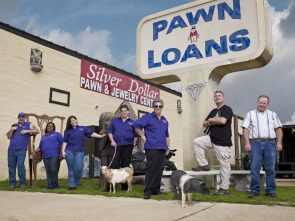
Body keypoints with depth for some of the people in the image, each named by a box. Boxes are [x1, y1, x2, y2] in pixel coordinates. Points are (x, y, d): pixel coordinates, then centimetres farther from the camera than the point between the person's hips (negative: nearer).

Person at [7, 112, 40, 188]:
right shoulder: (14, 126, 21)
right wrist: (11, 130, -1)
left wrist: (26, 131, -8)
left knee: (20, 165, -13)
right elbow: (9, 137, 14)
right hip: (11, 149, 4)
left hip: (21, 149, -4)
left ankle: (23, 183, -4)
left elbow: (37, 131, -2)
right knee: (11, 166, 2)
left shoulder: (29, 124, 11)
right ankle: (12, 183, 10)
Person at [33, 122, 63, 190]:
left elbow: (61, 144, 2)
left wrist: (61, 153, -8)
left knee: (53, 170, -11)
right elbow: (40, 147, 25)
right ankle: (50, 186, 1)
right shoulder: (43, 136, 25)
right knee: (48, 171, 0)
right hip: (45, 156, 5)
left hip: (54, 156, -5)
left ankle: (55, 185, -4)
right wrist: (35, 151, 7)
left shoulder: (57, 134, 10)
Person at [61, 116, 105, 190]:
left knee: (78, 168, -8)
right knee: (71, 169, 3)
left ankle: (76, 182, 15)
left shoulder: (83, 128, 13)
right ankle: (72, 185, 12)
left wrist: (100, 136, -7)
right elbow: (65, 142, 10)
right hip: (69, 151, 1)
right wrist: (63, 151, 0)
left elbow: (91, 134, 5)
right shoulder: (68, 131, 13)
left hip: (79, 151, 0)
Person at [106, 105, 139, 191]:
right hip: (116, 145, 0)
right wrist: (112, 141, -1)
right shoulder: (115, 121, 13)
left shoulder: (132, 122, 10)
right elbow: (110, 132, 12)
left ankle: (124, 186, 13)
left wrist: (133, 144, 4)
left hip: (127, 146, 0)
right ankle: (110, 185, -5)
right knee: (114, 164, -8)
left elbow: (136, 135, 13)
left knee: (125, 166, 4)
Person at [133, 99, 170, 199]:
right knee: (151, 169, -8)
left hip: (162, 148, 6)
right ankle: (148, 191, -3)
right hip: (151, 147, -6)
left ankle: (156, 190, 15)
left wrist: (168, 147, 19)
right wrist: (143, 137, -7)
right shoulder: (147, 117, 1)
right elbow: (136, 125, -6)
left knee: (159, 169, 7)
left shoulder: (164, 120, 20)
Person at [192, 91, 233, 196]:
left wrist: (211, 120, -5)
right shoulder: (213, 111, 19)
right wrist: (208, 122, -5)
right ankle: (204, 165, 3)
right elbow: (204, 124, 19)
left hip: (223, 142, -7)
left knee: (224, 164, -1)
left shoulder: (227, 109, -4)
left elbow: (223, 121, -22)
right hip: (212, 139, 7)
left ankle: (224, 189, 6)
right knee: (197, 142, -5)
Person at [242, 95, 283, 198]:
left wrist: (279, 142, 0)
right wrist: (247, 143, -7)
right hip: (255, 143, -2)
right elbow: (245, 129, 4)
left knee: (270, 168, 1)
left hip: (270, 143, 2)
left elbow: (278, 129, 13)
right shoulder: (250, 114, 13)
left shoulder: (273, 115, 19)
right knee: (255, 168, -5)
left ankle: (270, 190, 9)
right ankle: (254, 190, 1)